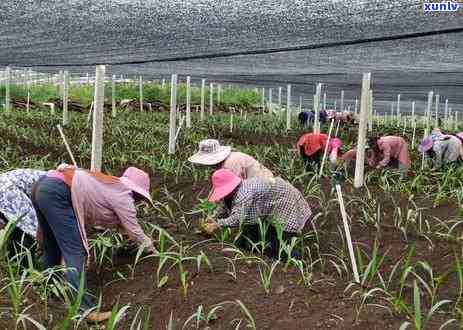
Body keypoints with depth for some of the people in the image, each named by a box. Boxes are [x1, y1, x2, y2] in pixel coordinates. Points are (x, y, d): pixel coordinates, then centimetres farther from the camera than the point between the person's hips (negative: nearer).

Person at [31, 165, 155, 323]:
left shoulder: (112, 186, 26)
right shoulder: (123, 196, 2)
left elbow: (122, 222, 37)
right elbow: (134, 230, 9)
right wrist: (151, 248, 25)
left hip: (42, 186, 10)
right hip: (56, 194, -10)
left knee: (53, 246, 24)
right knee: (75, 252, -9)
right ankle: (86, 309, -9)